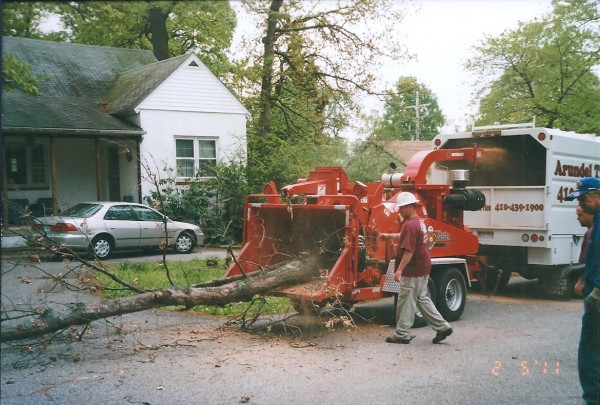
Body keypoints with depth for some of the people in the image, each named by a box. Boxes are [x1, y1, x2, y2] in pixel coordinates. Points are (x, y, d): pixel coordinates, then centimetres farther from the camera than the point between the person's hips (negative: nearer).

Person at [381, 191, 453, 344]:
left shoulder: (411, 225, -20)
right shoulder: (419, 222, 12)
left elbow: (409, 251, -26)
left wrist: (399, 270, -25)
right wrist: (389, 235, 31)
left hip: (412, 271, -10)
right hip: (423, 268, 10)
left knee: (406, 302, 0)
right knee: (422, 299, 17)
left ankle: (402, 334, 9)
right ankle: (442, 327, 17)